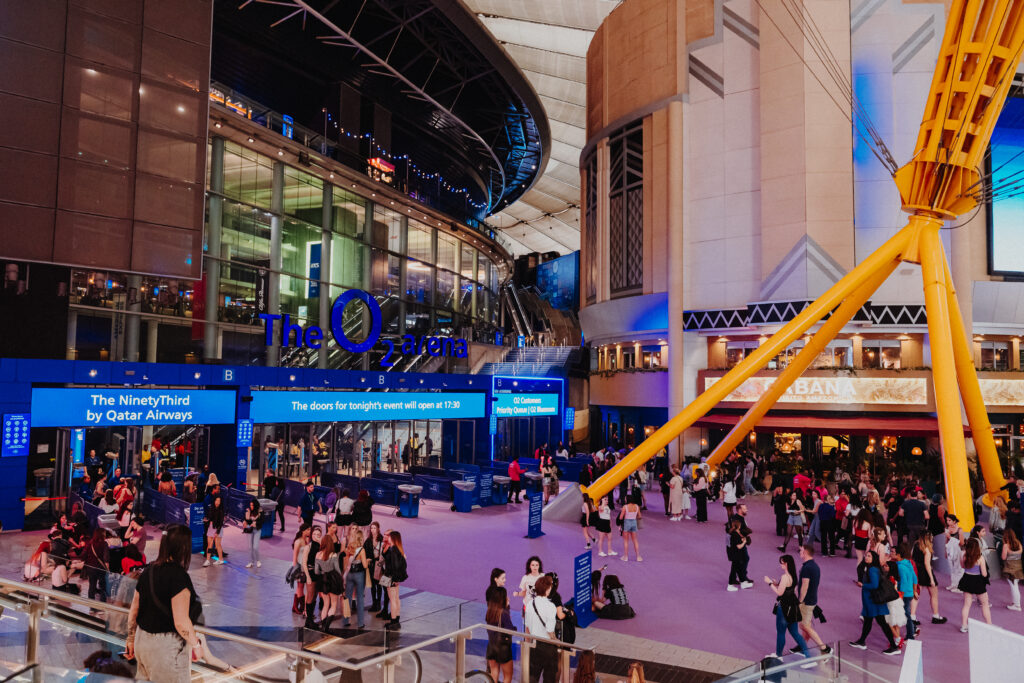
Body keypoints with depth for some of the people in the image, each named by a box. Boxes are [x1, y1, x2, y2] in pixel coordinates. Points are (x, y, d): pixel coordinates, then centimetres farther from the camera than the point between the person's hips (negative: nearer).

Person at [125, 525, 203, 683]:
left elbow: (133, 611, 12)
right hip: (167, 646, -8)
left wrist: (131, 639, 25)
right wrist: (196, 645, -7)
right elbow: (181, 622, -21)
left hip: (142, 641, 8)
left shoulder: (148, 571, 4)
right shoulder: (179, 575, -20)